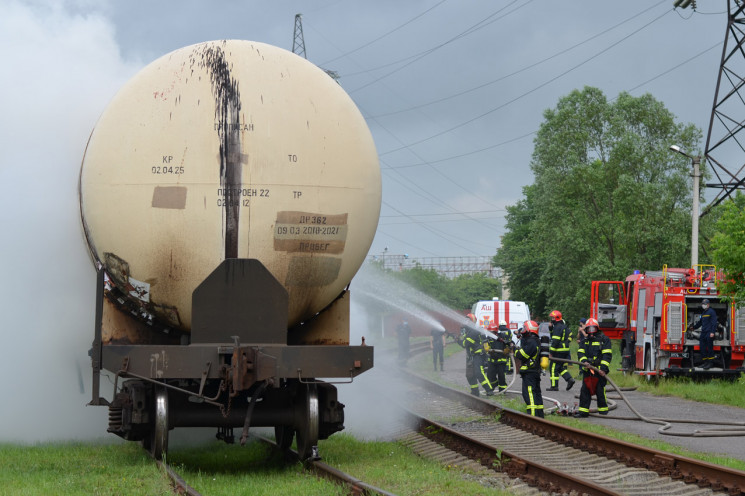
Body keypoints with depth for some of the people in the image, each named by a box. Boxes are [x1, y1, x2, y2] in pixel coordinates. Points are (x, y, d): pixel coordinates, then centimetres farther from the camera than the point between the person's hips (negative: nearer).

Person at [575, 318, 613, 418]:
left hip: (599, 371, -5)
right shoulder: (584, 341, 16)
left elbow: (607, 355, -6)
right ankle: (583, 410, 10)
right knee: (585, 391, 5)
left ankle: (603, 410, 9)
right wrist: (584, 361, -16)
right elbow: (580, 353, 6)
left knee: (600, 391, -4)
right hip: (587, 371, 5)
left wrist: (603, 368, -16)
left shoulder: (604, 339, 1)